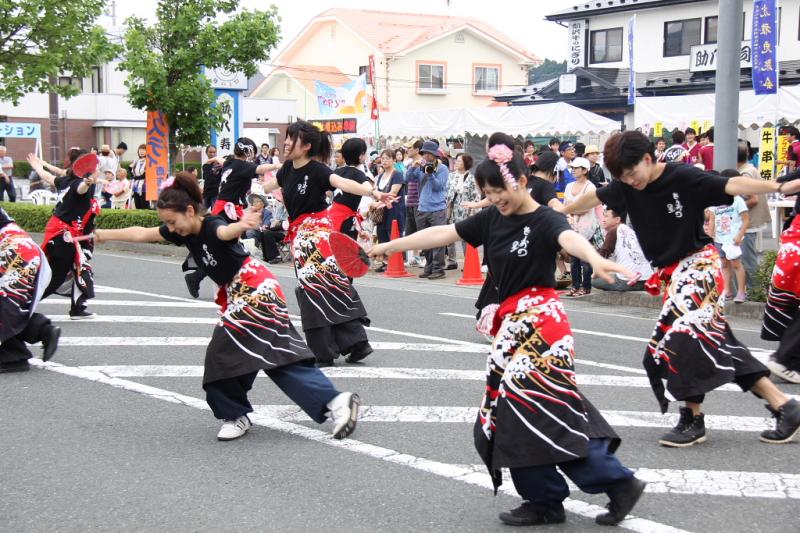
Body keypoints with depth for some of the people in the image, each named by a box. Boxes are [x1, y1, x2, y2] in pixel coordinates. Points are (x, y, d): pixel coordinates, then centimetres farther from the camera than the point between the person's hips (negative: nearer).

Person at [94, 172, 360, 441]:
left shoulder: (212, 226, -22)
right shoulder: (184, 232, 3)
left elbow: (226, 231, -48)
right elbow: (141, 234, 16)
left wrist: (241, 226, -70)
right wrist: (104, 234, 23)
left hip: (256, 290, -9)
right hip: (236, 297, 9)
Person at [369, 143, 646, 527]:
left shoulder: (544, 221, -13)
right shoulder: (492, 219, 8)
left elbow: (569, 238, -35)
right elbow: (442, 233, 15)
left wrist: (596, 259, -57)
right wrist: (388, 247, 20)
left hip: (539, 322, -8)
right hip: (513, 323, 8)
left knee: (541, 407, -13)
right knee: (510, 408, 6)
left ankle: (618, 482, -3)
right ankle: (544, 500, 15)